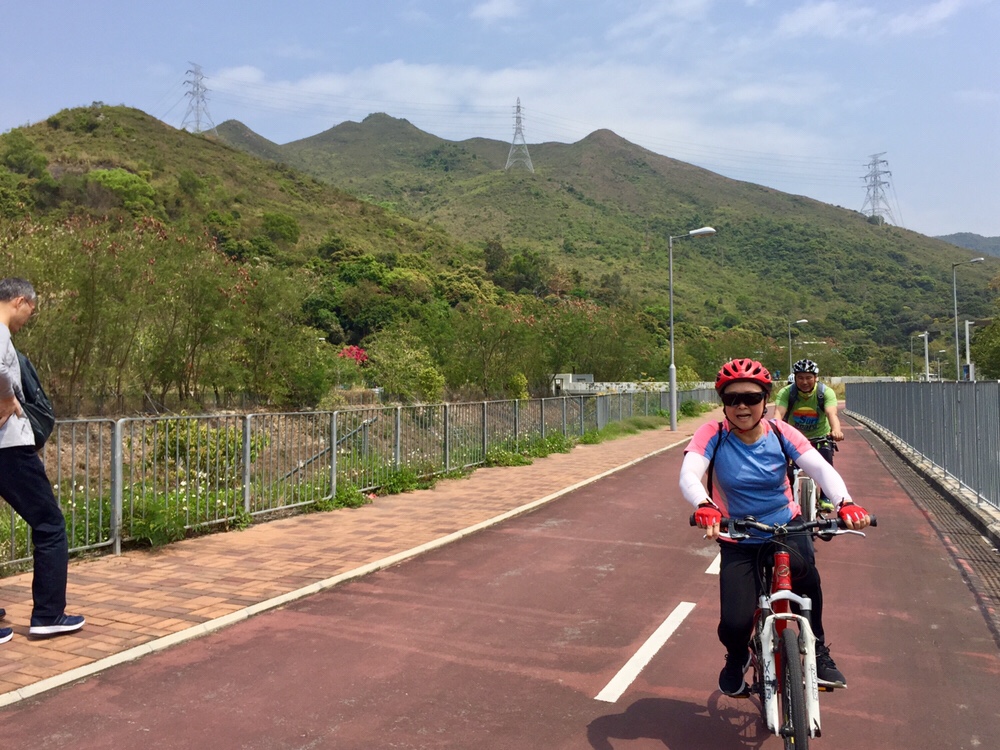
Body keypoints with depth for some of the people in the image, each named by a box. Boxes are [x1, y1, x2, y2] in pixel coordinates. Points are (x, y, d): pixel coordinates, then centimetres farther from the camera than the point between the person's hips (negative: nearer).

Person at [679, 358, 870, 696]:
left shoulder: (781, 433, -8)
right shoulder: (713, 435, -14)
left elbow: (820, 467, -20)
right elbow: (688, 475, -28)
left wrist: (845, 502, -40)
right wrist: (703, 506, -50)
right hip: (738, 542, -1)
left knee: (806, 575, -33)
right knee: (735, 624, -16)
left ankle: (818, 649, -3)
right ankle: (737, 658, 23)